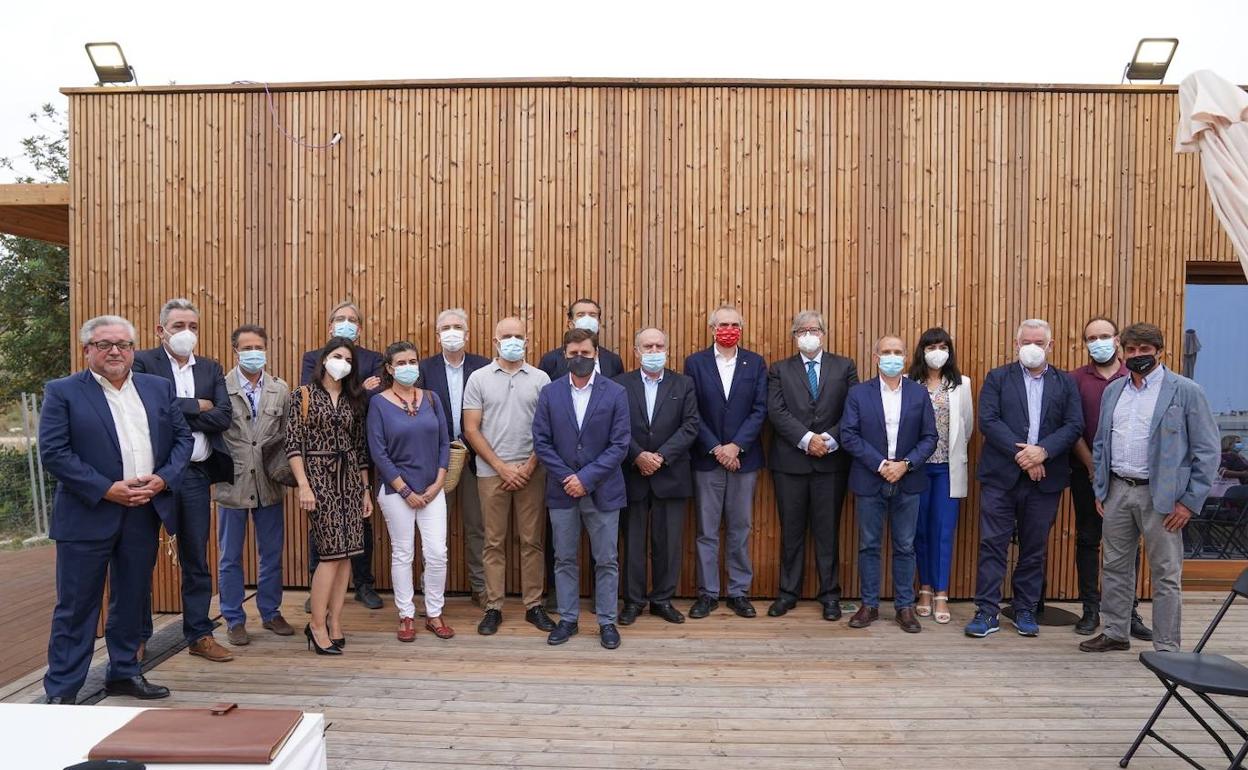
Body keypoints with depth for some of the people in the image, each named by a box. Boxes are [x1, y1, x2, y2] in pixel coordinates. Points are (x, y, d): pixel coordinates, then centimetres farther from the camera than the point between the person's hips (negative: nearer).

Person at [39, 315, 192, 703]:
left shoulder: (159, 388, 9)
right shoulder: (62, 392, -2)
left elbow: (183, 438, 10)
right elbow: (53, 452, -9)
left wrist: (163, 479, -7)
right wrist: (107, 490, -16)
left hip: (145, 512, 4)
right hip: (88, 515, -4)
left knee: (132, 600, 14)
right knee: (76, 606, 3)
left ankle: (124, 672, 28)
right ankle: (60, 690, 14)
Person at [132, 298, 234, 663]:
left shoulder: (211, 369, 11)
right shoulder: (142, 362, -1)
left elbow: (223, 417, -4)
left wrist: (174, 413, -10)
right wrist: (196, 407, -11)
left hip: (196, 473, 3)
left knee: (196, 559, 10)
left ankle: (199, 634, 19)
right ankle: (138, 635, 23)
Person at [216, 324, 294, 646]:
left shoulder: (281, 389, 4)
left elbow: (288, 434, 7)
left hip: (270, 484, 3)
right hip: (233, 484, -3)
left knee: (272, 554, 13)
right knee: (230, 557, 9)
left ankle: (270, 612, 28)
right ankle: (234, 620, 23)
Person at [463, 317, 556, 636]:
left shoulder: (540, 379, 4)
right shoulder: (479, 378, 2)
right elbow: (471, 430, -1)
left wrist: (529, 467, -7)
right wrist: (501, 467, -7)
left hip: (531, 472, 1)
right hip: (491, 472, 0)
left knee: (532, 541, 6)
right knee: (494, 542, 6)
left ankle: (534, 605, 17)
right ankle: (493, 607, 15)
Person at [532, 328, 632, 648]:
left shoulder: (616, 393, -4)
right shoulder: (550, 393, 1)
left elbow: (620, 444, -8)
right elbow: (541, 441, -1)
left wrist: (586, 477, -15)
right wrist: (566, 478, -10)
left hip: (602, 490, -1)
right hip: (562, 490, 2)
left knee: (606, 561, 7)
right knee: (564, 559, 11)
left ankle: (607, 621, 21)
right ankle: (567, 619, 25)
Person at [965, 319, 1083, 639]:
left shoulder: (1065, 383, 11)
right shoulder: (997, 378, 5)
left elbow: (1074, 425, 0)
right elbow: (987, 421, -7)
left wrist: (1043, 451, -16)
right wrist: (1020, 454, -16)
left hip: (1045, 478, 2)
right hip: (1001, 477, -2)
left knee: (1034, 549, 9)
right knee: (992, 544, -1)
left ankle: (1026, 610, 21)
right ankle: (987, 612, 5)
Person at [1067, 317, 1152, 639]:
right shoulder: (1076, 380, 1)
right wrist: (1093, 466, -9)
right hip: (1087, 473, 0)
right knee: (1087, 540, 6)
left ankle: (1128, 610, 16)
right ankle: (1090, 609, 15)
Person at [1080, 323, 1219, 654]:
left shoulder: (1186, 391, -6)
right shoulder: (1113, 391, 10)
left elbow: (1206, 450, -7)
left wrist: (1190, 501, -10)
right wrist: (1100, 489, 11)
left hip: (1160, 495, -5)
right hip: (1117, 491, 5)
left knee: (1166, 574, 4)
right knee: (1115, 566, 14)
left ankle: (1166, 647, 15)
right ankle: (1115, 633, 27)